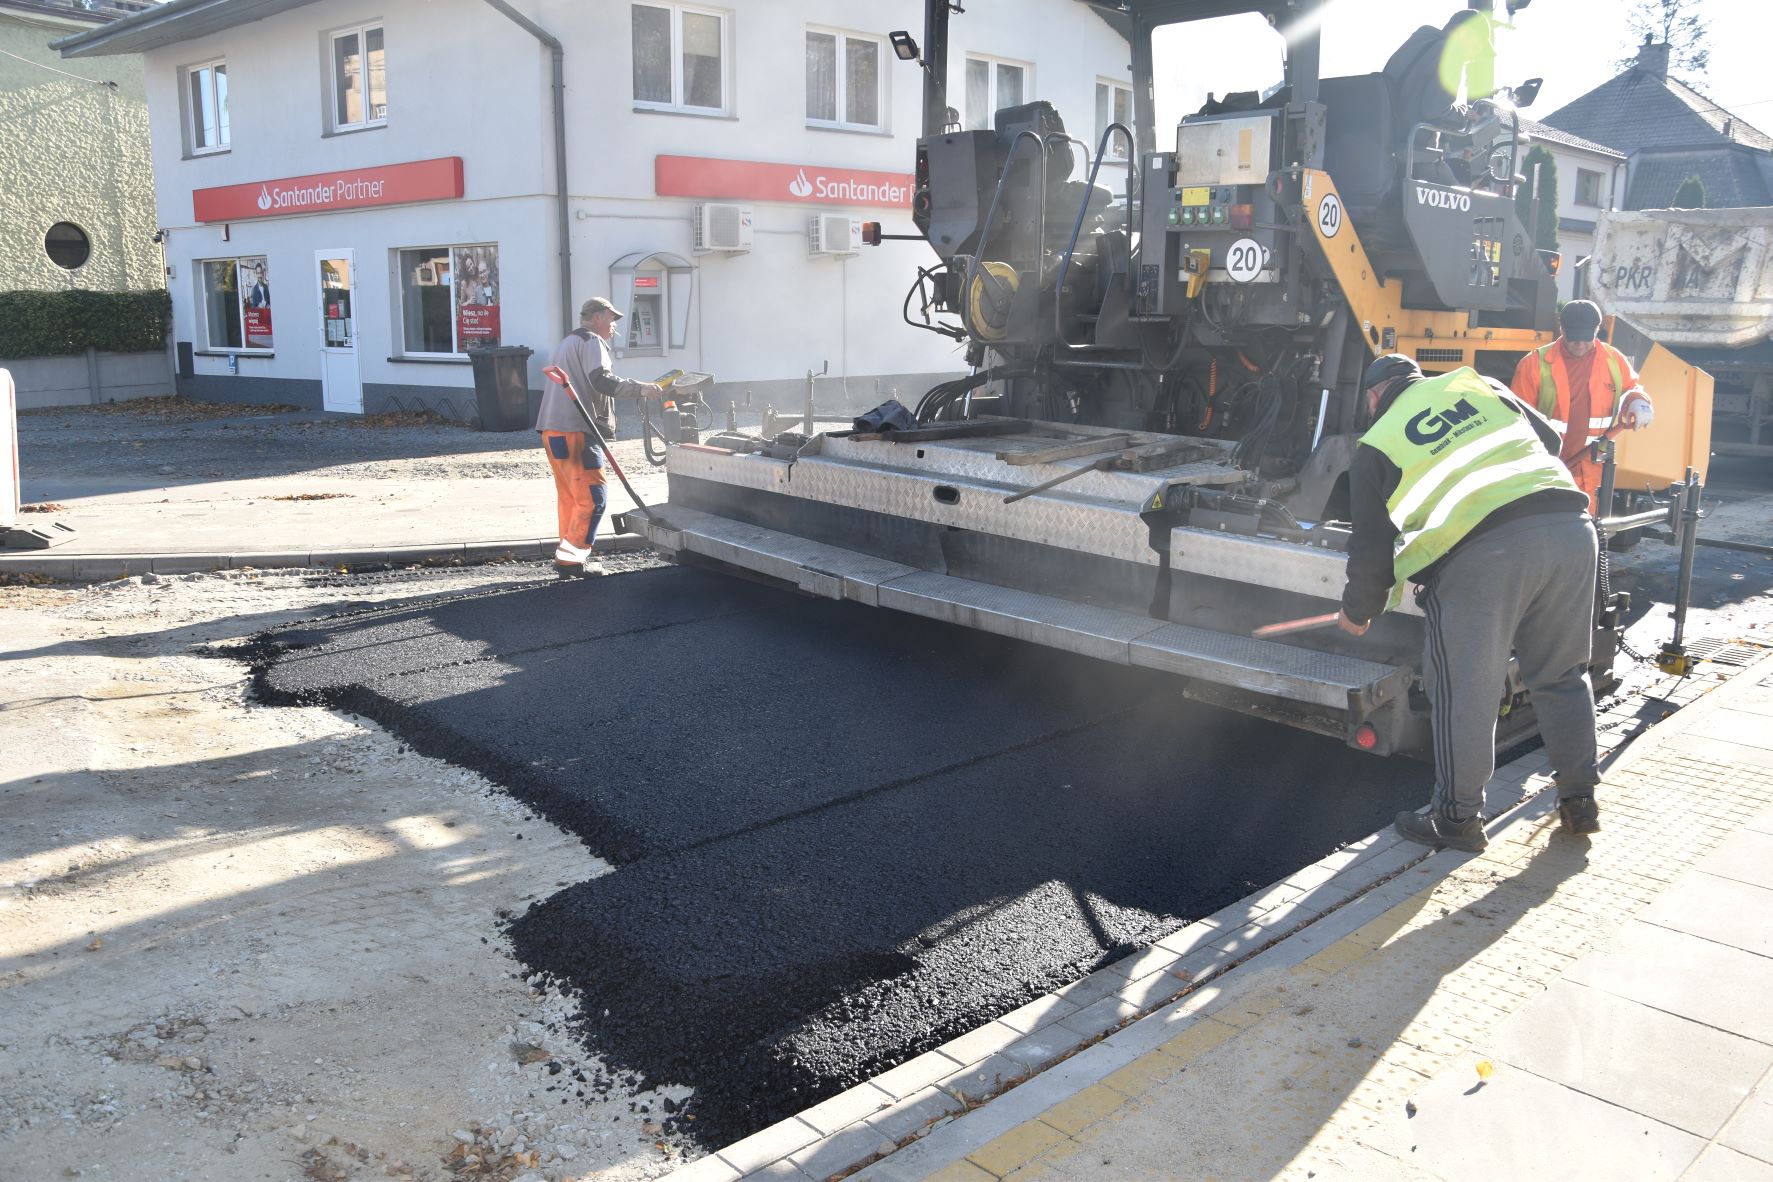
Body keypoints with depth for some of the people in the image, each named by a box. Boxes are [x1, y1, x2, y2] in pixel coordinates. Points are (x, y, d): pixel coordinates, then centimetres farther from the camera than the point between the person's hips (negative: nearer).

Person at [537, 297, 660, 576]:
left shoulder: (567, 343, 29)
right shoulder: (591, 342, -4)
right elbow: (601, 381, -20)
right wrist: (640, 387, -20)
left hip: (553, 431, 11)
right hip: (575, 432, -11)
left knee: (569, 496, 16)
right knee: (591, 498, -10)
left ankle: (569, 553, 20)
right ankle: (571, 558, -12)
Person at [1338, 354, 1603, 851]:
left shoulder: (1375, 447, 12)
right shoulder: (1474, 384, 23)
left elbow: (1373, 548, 10)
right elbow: (1548, 439, 32)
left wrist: (1357, 612, 26)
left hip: (1481, 549, -5)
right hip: (1569, 527, 5)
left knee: (1464, 691, 6)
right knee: (1562, 676, 20)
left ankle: (1457, 817, 16)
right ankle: (1579, 800, 30)